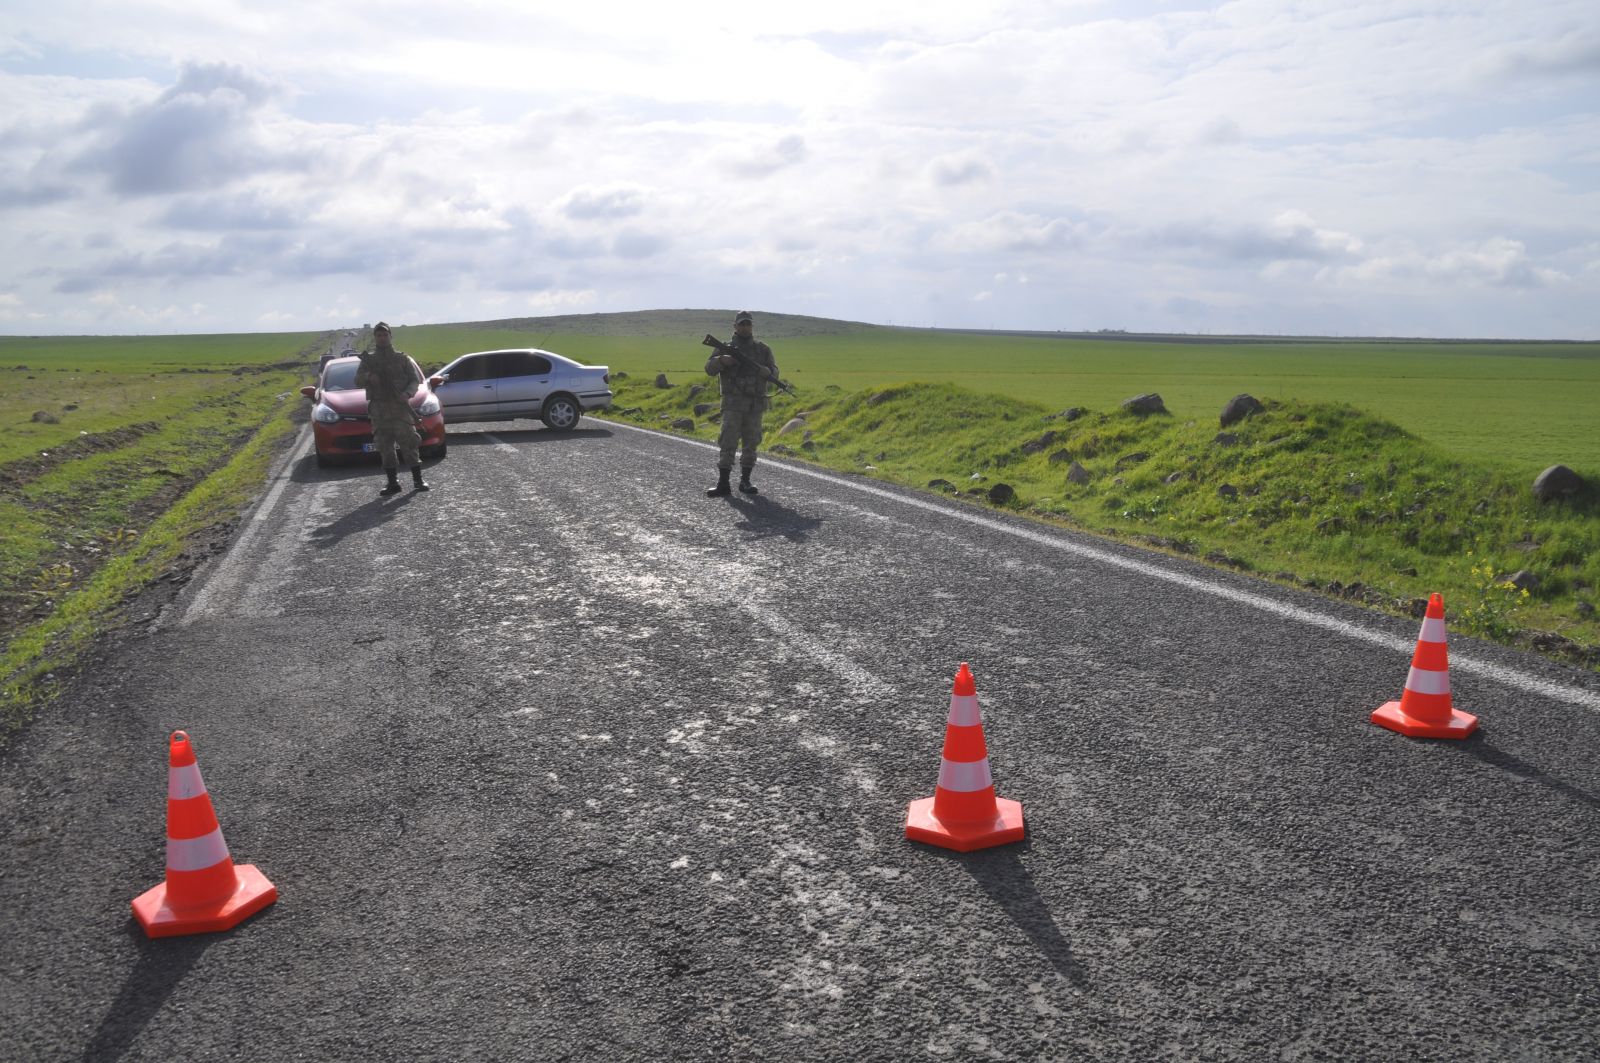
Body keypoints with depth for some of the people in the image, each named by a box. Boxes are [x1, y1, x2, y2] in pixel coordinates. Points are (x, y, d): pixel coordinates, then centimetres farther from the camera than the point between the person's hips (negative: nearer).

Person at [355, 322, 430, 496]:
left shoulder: (401, 358, 10)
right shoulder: (368, 360, 14)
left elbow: (415, 380, 6)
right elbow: (357, 381, 9)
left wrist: (407, 394, -14)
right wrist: (368, 376, -13)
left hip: (400, 406, -2)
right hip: (378, 408, 2)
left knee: (408, 443, -8)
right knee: (385, 447, 1)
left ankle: (417, 480, -5)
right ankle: (393, 482, 6)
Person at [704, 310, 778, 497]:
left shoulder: (763, 349, 10)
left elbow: (774, 373, 3)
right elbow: (710, 368, -6)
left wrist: (763, 370, -19)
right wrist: (722, 360, -26)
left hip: (755, 405, 3)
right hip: (733, 404, -2)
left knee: (751, 444, 6)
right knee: (728, 443, -9)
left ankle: (745, 481, 15)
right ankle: (723, 485, -10)